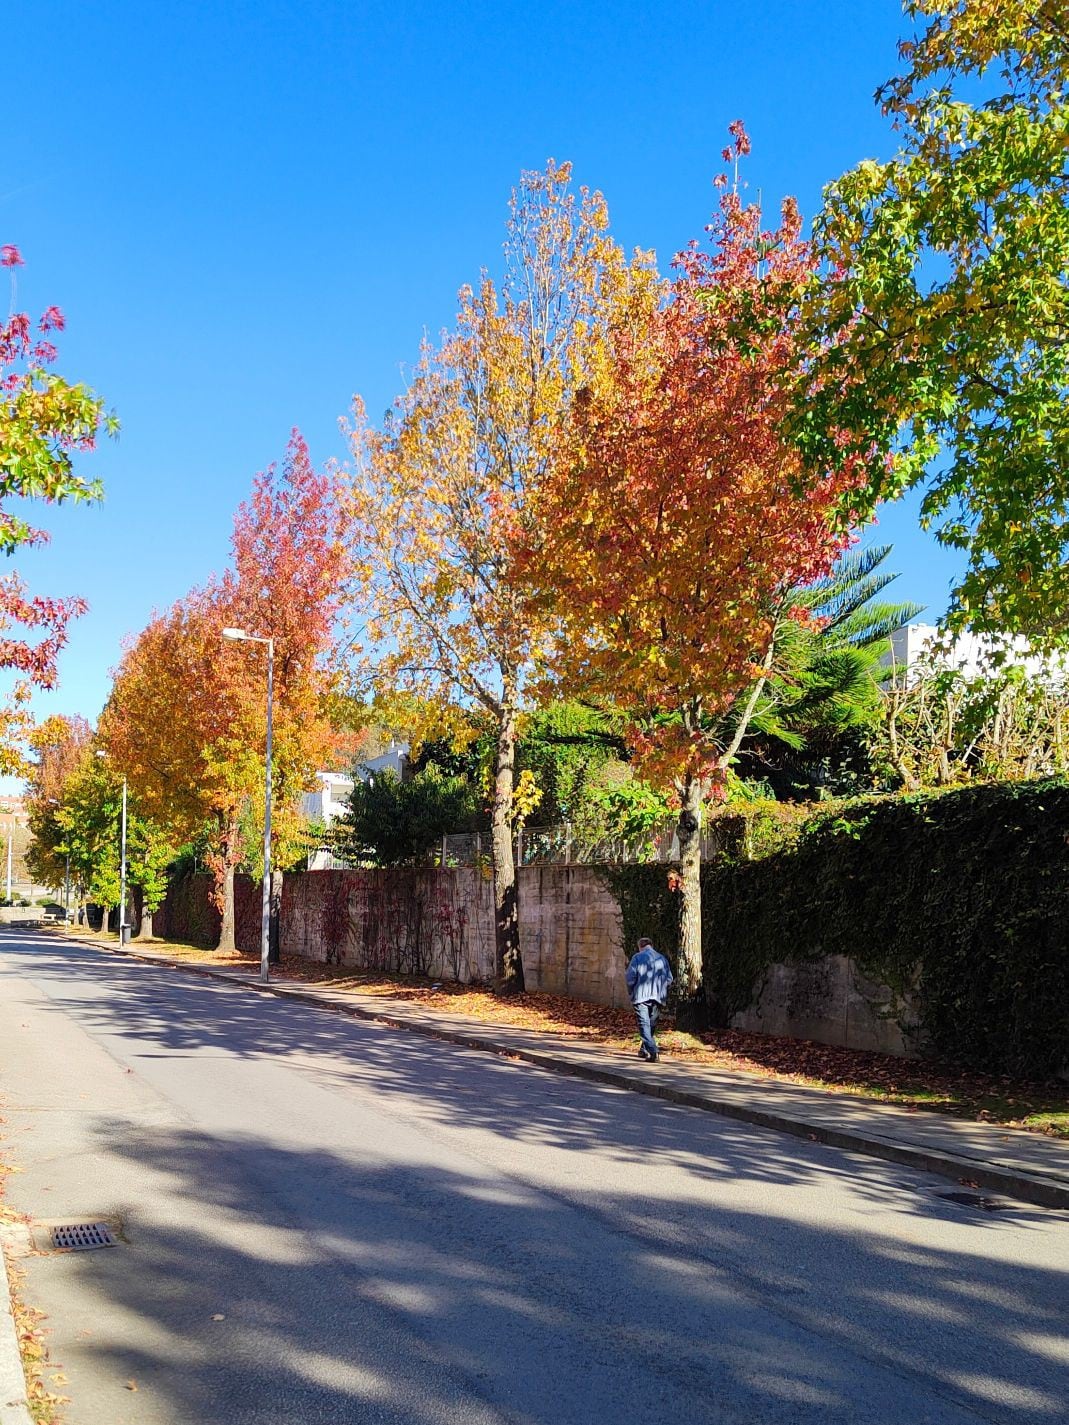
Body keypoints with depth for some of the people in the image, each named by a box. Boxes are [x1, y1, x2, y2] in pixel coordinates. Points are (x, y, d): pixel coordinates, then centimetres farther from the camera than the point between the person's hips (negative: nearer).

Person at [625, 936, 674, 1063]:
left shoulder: (637, 958, -1)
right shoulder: (662, 958, 11)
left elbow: (630, 977, -7)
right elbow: (669, 979, 9)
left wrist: (631, 992, 8)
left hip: (641, 996, -4)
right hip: (657, 997, 4)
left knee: (644, 1024, -6)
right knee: (652, 1025, 18)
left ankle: (653, 1051, -20)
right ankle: (644, 1050, 28)